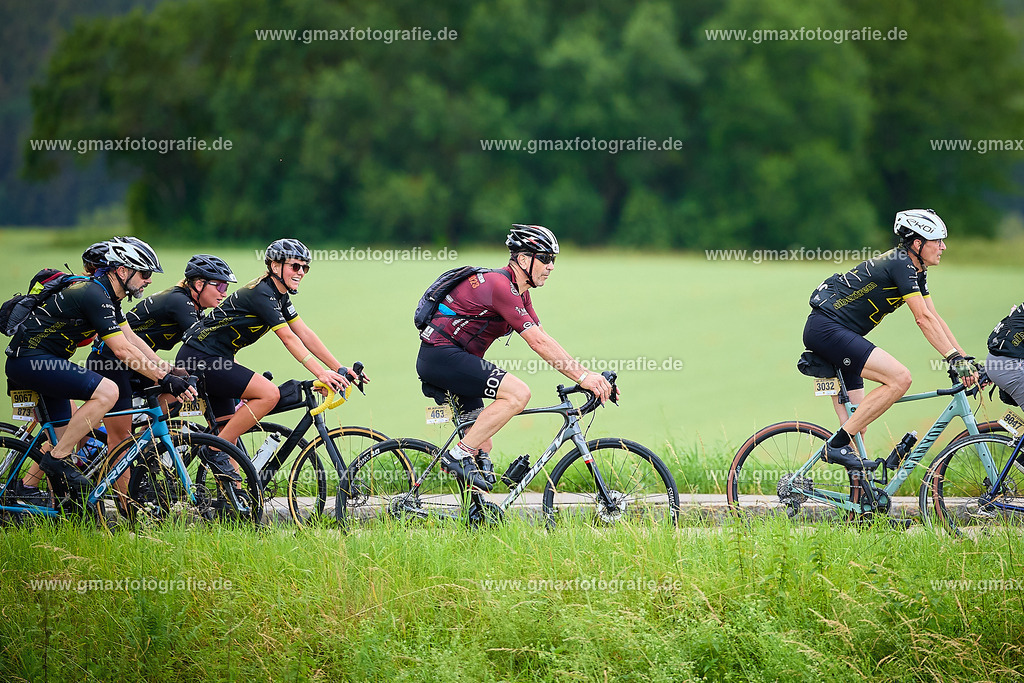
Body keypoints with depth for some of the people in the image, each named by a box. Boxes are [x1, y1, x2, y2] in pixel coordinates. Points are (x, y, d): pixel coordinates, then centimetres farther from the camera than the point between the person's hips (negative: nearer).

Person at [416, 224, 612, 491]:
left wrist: (588, 374, 3)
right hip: (442, 356, -11)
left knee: (482, 449, 10)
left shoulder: (519, 292, 15)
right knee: (518, 393, -22)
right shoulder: (500, 286, -18)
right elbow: (538, 343, -22)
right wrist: (582, 376, -22)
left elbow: (543, 340, 13)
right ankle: (458, 456, -18)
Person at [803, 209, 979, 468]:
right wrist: (955, 359, -24)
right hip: (827, 329, -11)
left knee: (857, 426, 8)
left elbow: (934, 318, 14)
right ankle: (837, 445, -19)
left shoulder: (916, 271, 14)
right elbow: (924, 320, -22)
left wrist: (967, 359, 6)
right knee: (900, 378, -22)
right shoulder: (901, 265, -16)